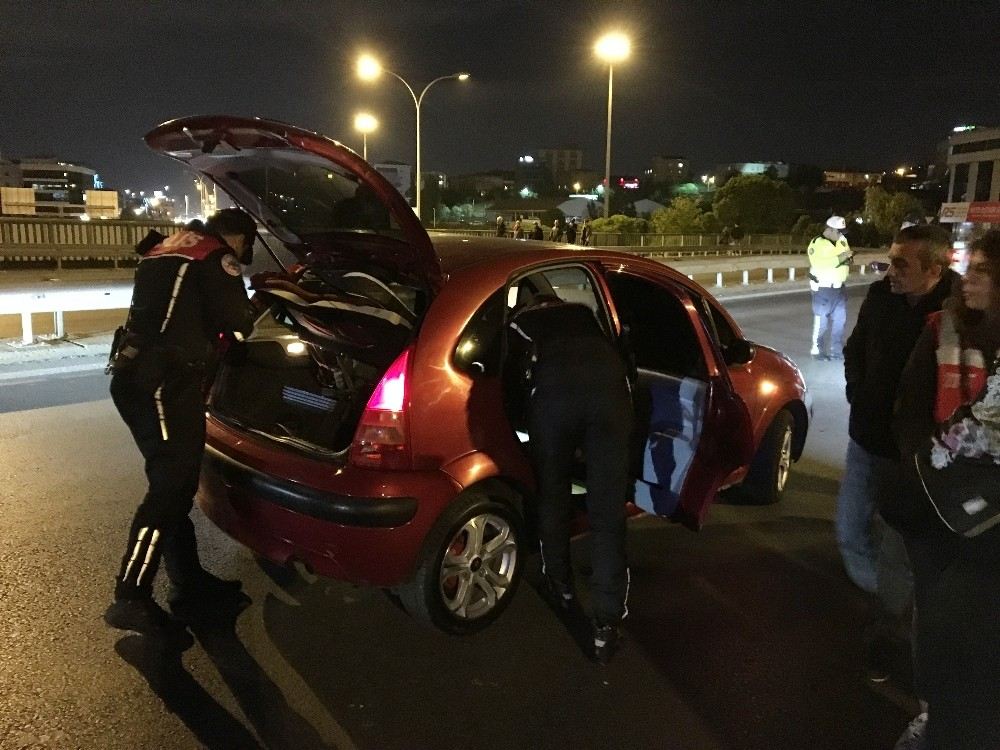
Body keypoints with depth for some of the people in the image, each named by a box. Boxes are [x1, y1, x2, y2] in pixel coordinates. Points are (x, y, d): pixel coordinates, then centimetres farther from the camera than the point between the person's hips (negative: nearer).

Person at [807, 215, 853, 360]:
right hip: (823, 287, -7)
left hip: (840, 286, 7)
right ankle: (817, 350, 6)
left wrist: (848, 258, -6)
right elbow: (820, 264, -26)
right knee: (821, 320, -4)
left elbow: (846, 257, 17)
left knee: (840, 319, 9)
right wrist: (840, 258, -26)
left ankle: (836, 350, 19)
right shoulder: (817, 243, -13)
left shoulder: (842, 240, 9)